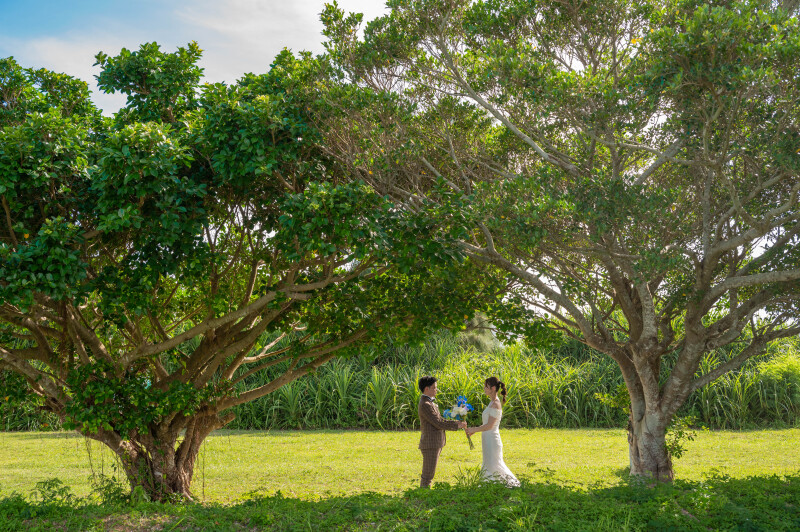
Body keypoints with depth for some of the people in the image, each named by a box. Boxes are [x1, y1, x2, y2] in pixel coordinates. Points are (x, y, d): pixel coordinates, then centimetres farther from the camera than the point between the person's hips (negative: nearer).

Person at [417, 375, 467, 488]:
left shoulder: (429, 403, 17)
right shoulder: (424, 405, -17)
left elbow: (440, 420, 19)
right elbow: (438, 424, -19)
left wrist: (457, 422, 7)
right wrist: (456, 426, -11)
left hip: (435, 444, 10)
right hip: (430, 444, -10)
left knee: (428, 473, 13)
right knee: (428, 474, -5)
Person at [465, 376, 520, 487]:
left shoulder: (495, 404, -19)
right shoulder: (492, 403, 11)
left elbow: (489, 426, -21)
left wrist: (473, 430, -13)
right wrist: (474, 429, 10)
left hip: (492, 439, -9)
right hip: (488, 439, 9)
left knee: (492, 465, -2)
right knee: (490, 465, 15)